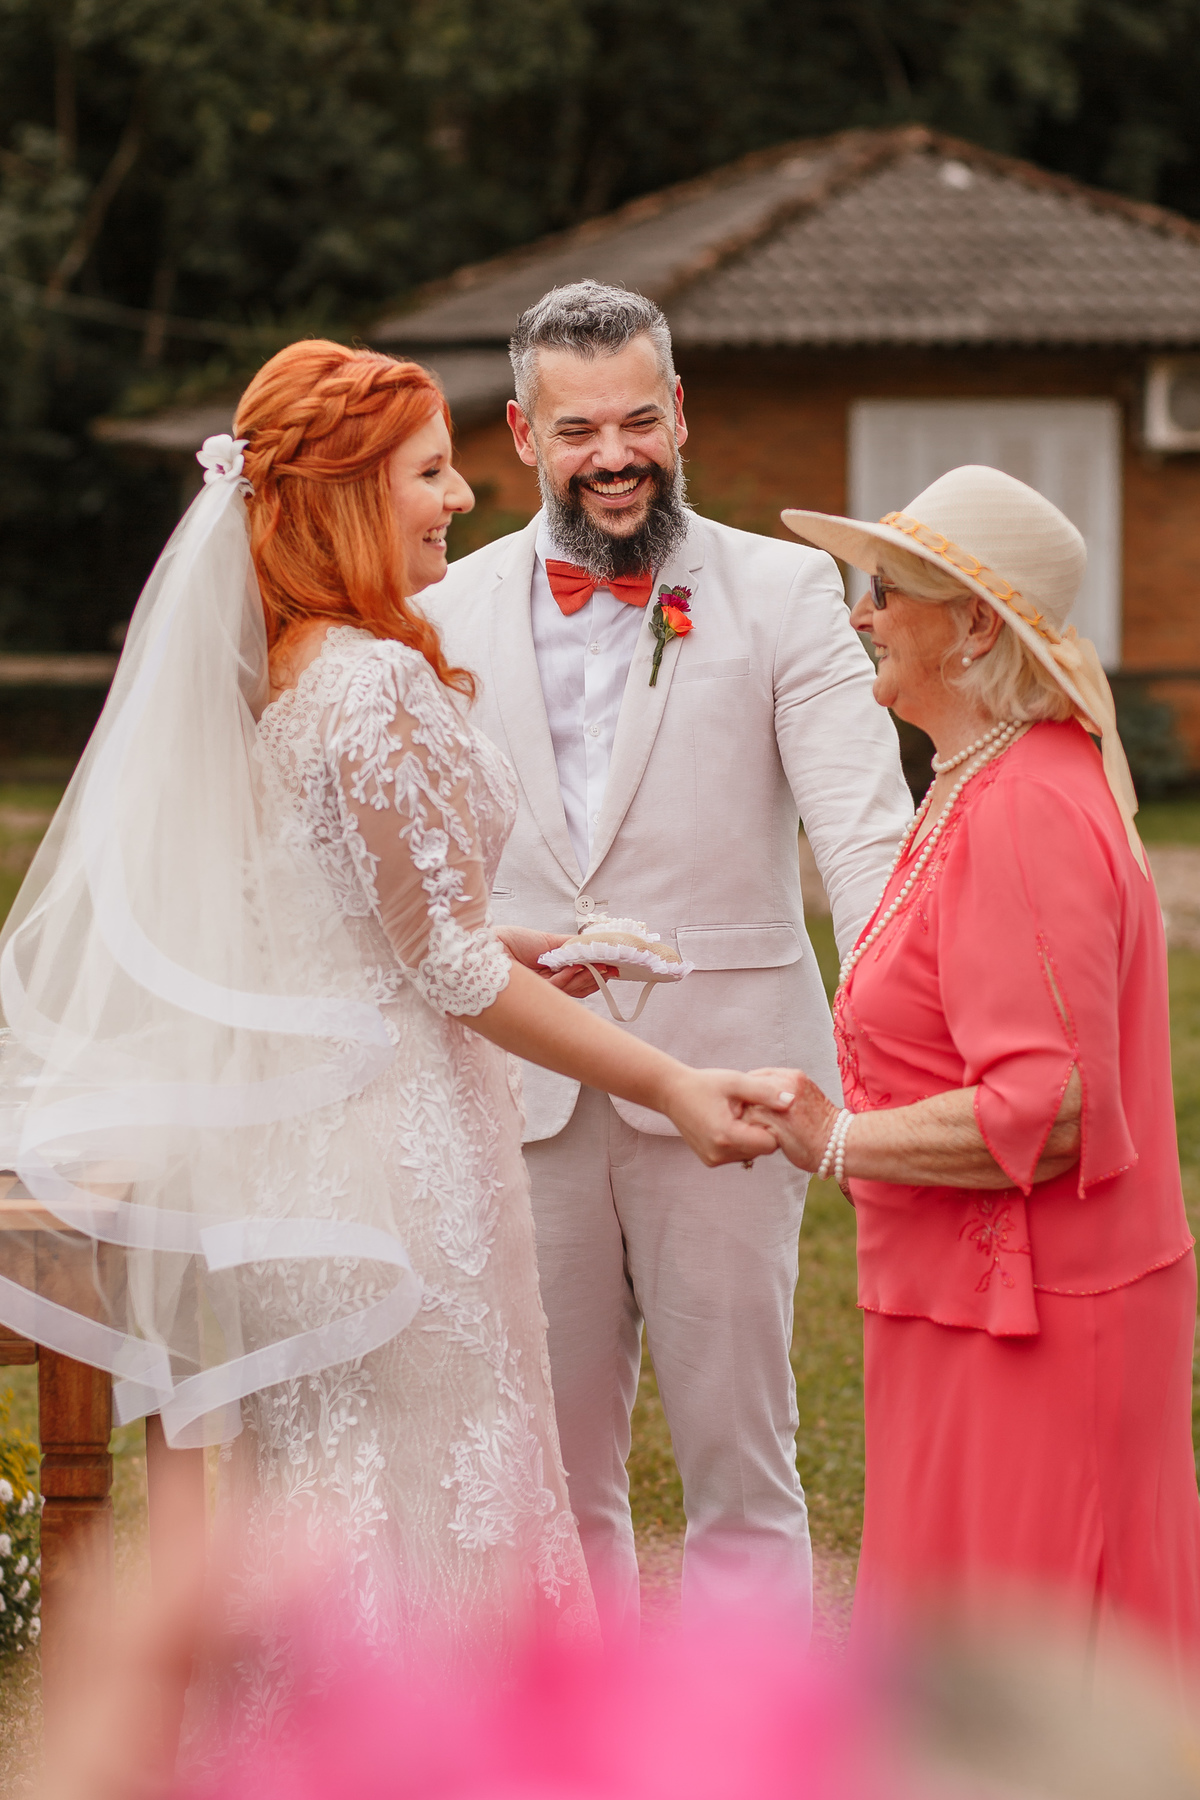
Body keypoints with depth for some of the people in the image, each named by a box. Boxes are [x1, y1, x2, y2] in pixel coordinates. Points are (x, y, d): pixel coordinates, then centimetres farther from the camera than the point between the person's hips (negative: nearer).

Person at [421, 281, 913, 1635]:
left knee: (738, 1462, 2)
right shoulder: (456, 610, 9)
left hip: (717, 1080, -3)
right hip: (523, 1097, 3)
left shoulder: (782, 593, 0)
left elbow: (866, 835, -10)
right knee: (555, 1464, 11)